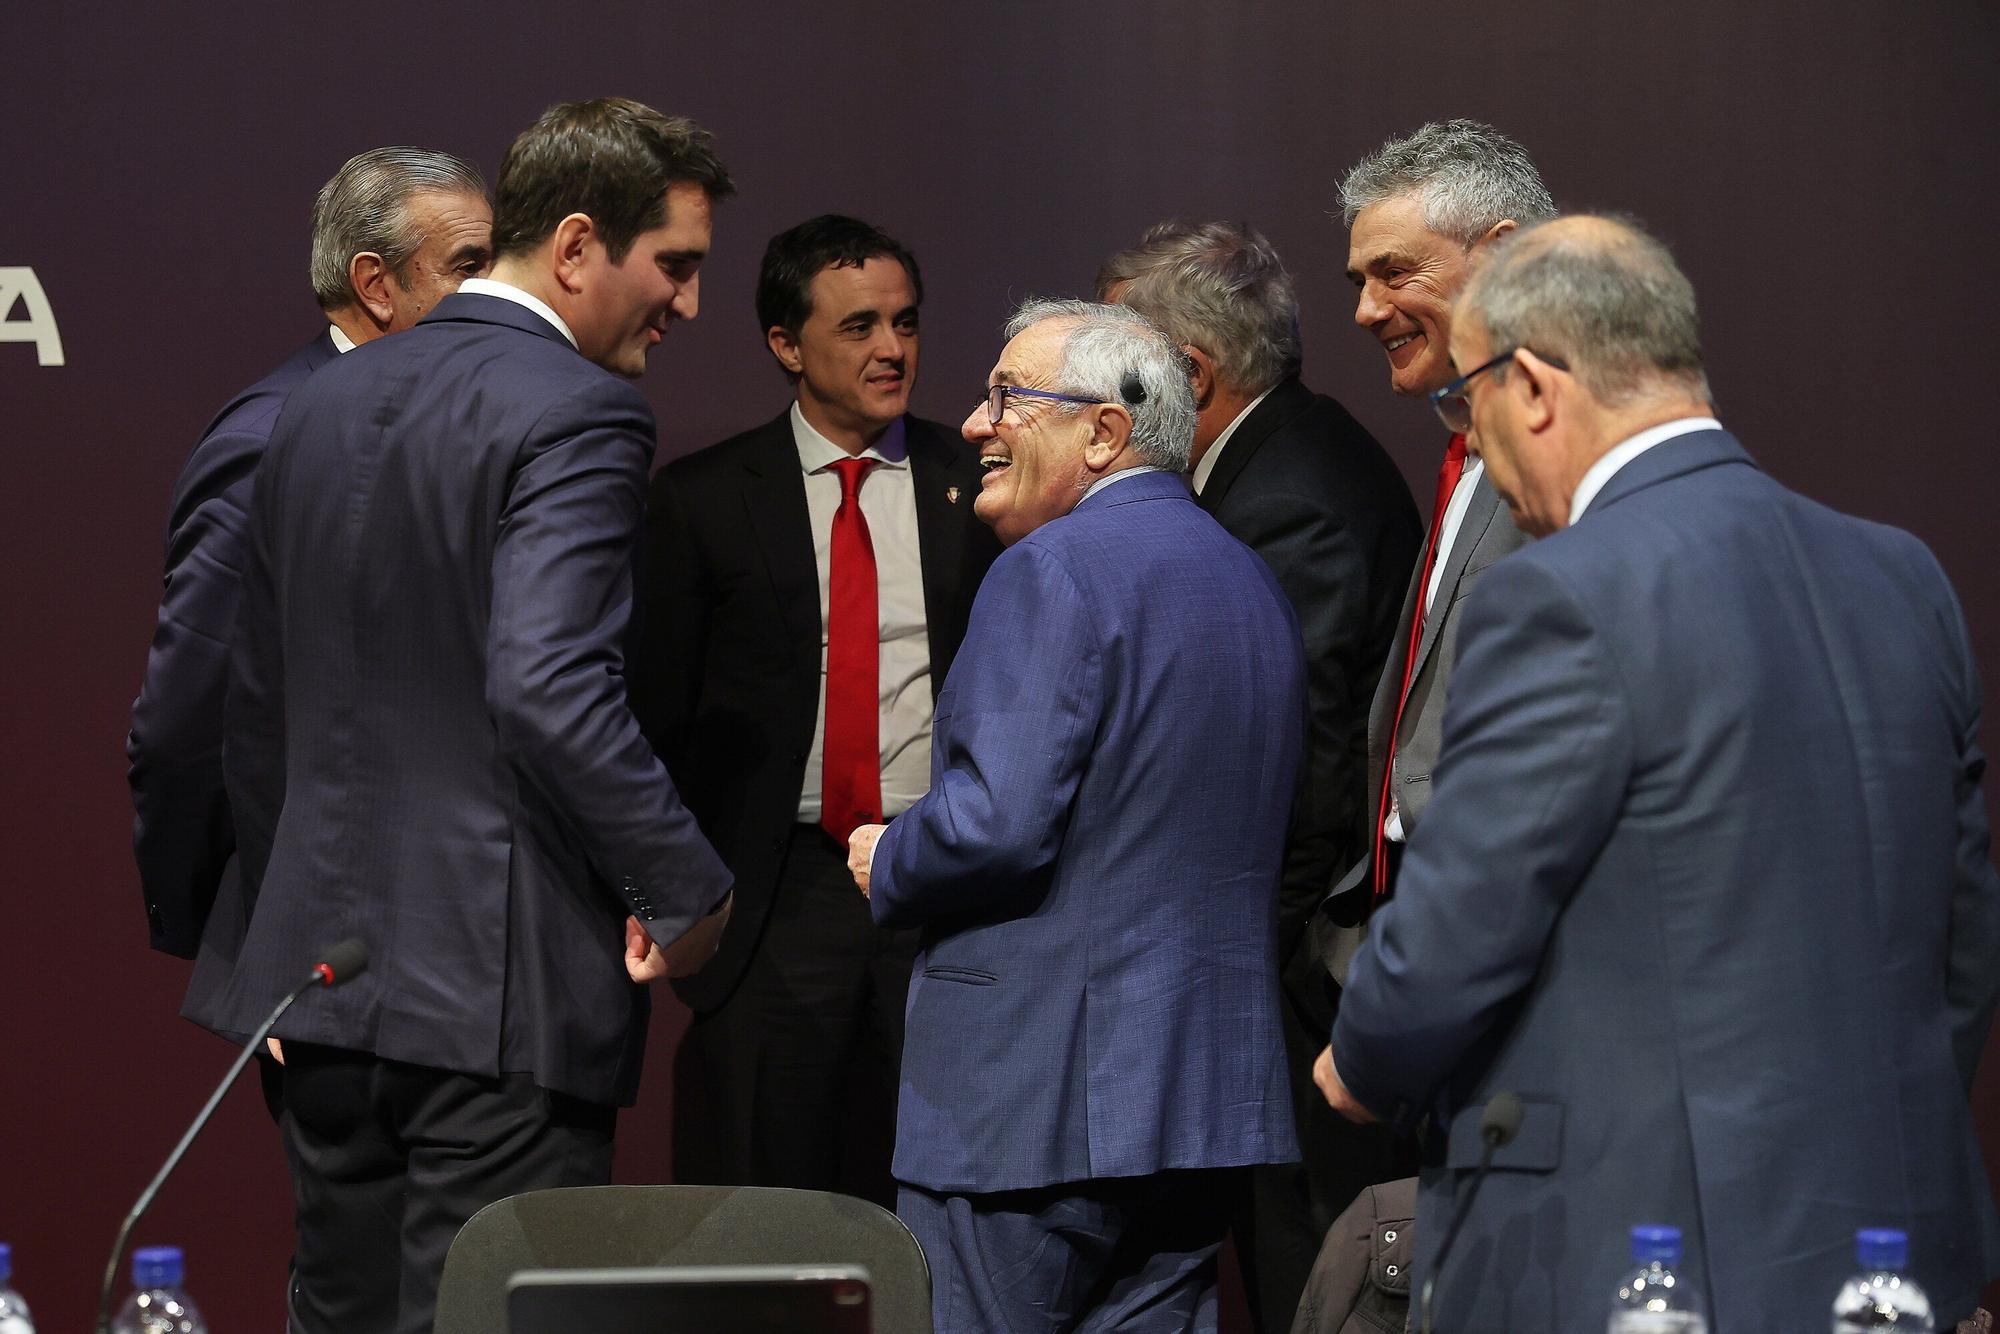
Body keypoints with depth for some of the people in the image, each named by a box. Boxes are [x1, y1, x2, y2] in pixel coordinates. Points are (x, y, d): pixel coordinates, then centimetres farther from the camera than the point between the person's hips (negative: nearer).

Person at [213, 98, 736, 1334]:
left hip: (325, 977, 8)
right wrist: (688, 890, -16)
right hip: (505, 995, -8)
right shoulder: (573, 414, -12)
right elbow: (549, 688, -25)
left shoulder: (325, 404, 14)